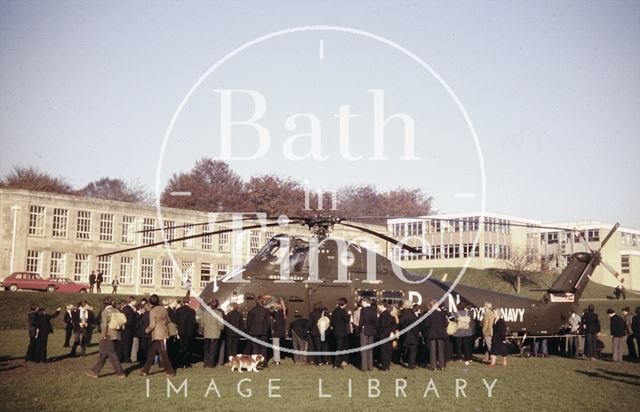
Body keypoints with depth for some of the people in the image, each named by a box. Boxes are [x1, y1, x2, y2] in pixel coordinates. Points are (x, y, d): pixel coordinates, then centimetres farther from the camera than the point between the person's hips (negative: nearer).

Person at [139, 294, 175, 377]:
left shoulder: (152, 311, -14)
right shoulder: (164, 309, 5)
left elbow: (152, 325, -16)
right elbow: (168, 321, 11)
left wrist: (147, 330, 1)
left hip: (157, 335, -7)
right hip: (164, 333, 7)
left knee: (163, 354, -1)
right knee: (151, 352, 13)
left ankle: (170, 371, 1)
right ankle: (145, 370, 17)